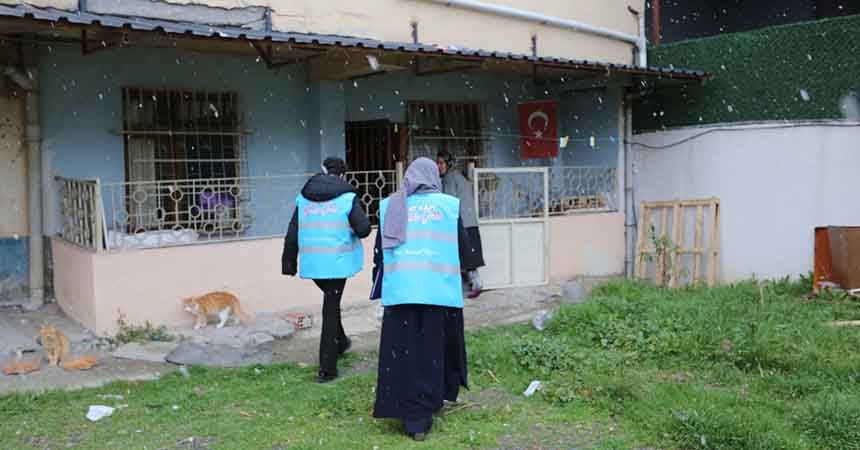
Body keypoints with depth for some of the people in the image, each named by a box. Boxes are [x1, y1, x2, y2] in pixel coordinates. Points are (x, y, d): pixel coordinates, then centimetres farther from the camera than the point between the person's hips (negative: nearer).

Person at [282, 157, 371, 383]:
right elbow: (363, 228, -12)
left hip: (312, 262, 4)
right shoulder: (347, 197, -5)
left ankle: (340, 342, 45)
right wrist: (353, 231, 11)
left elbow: (292, 234, 9)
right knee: (331, 310, 2)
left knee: (331, 303, 27)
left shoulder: (303, 198, 8)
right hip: (337, 262, -4)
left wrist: (289, 262, 15)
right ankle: (327, 368, 4)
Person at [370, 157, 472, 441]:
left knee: (404, 352, 6)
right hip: (438, 289, -1)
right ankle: (428, 404, 22)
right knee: (432, 350, 11)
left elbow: (380, 251, 10)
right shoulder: (448, 205, 3)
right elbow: (463, 248, 7)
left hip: (399, 289, 1)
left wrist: (380, 285, 22)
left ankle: (413, 419, 8)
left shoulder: (390, 206, 8)